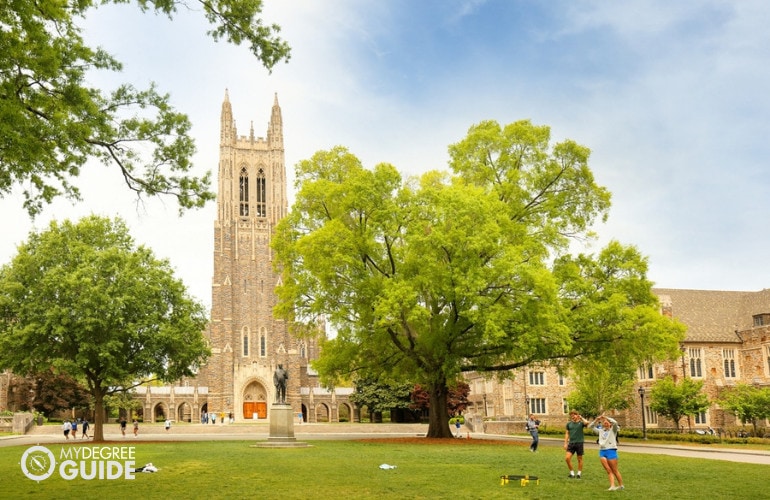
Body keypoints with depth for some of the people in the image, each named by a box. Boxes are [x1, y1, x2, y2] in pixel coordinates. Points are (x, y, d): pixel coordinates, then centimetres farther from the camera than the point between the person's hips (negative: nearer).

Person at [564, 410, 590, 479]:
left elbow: (586, 422, -26)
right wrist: (565, 443, 8)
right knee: (567, 458, -8)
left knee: (579, 459, 7)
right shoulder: (569, 424, 8)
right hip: (571, 443, 3)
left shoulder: (581, 423, -3)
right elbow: (567, 434, 13)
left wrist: (581, 417, -10)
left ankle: (579, 473, 22)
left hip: (579, 443, -3)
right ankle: (572, 472, 8)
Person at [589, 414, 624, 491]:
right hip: (602, 451, 5)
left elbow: (615, 422, -17)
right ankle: (612, 486, -4)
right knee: (608, 470, -1)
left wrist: (605, 417, -12)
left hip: (611, 450, -5)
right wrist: (597, 419, 5)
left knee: (615, 470, 2)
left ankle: (621, 485, 15)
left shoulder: (613, 430, 2)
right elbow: (591, 426, 19)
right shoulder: (600, 430, 16)